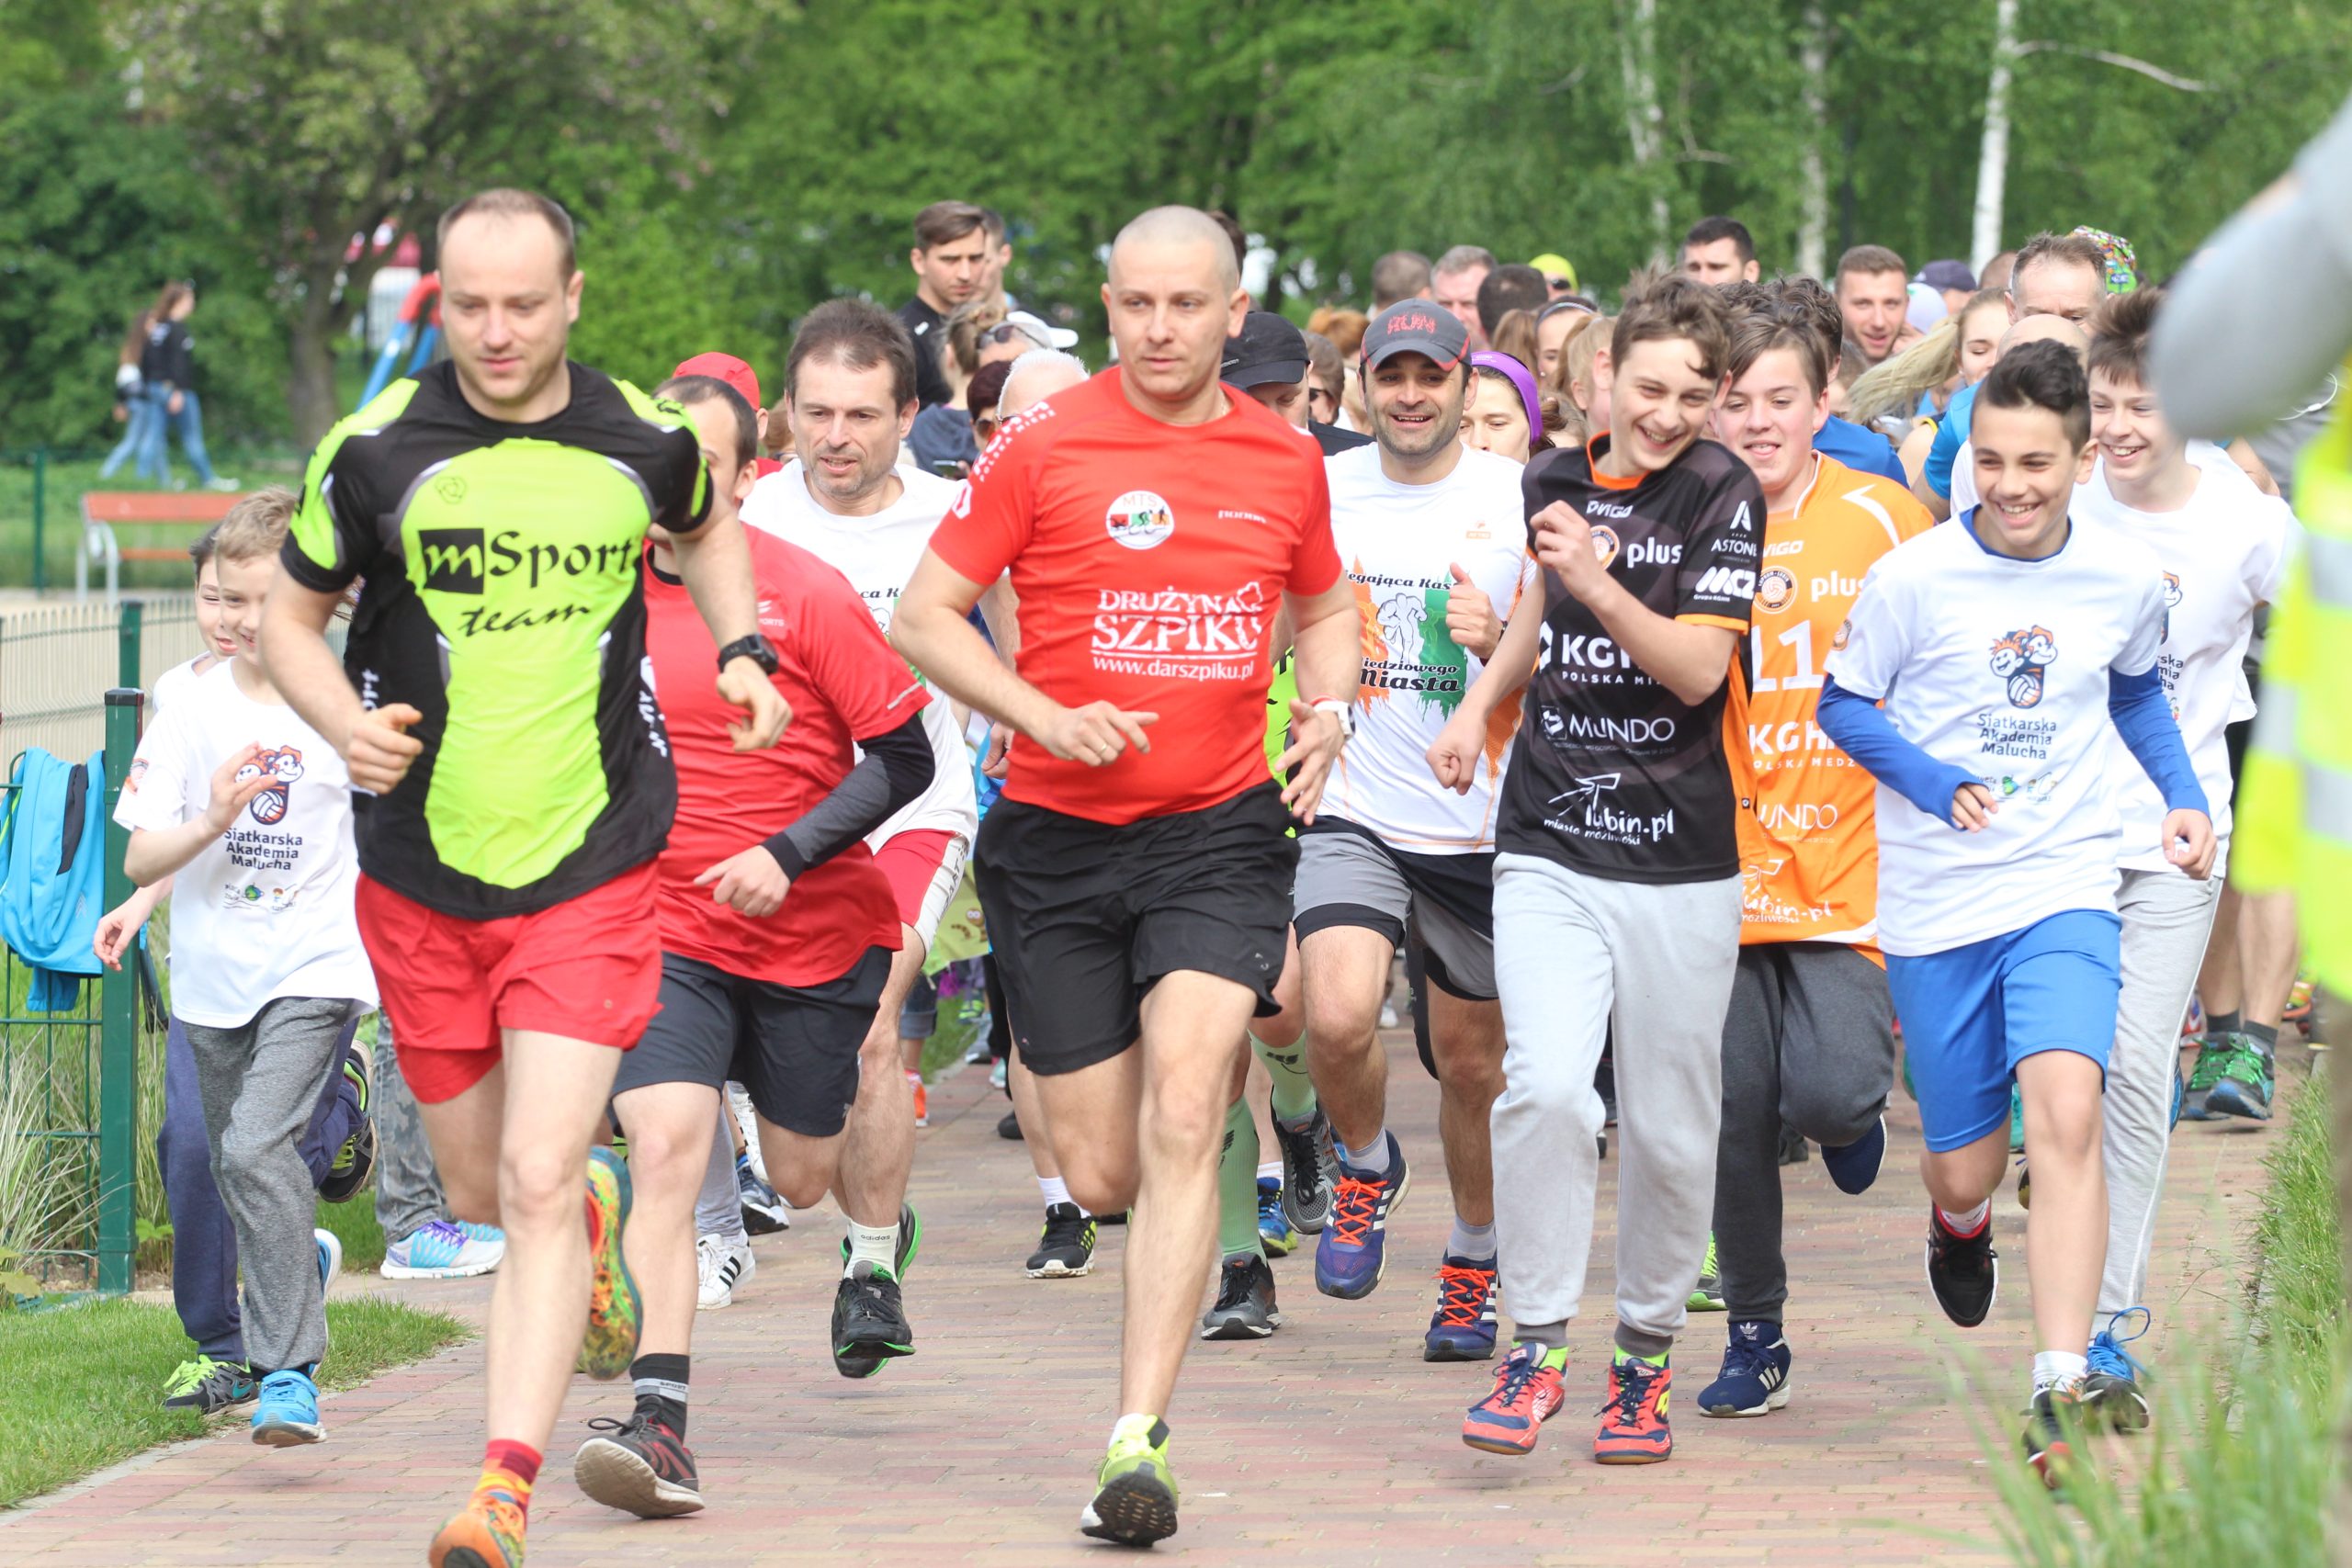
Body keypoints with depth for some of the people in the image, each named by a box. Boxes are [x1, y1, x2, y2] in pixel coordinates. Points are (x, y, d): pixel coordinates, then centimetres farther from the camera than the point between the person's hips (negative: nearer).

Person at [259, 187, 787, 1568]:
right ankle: (597, 1203, 49)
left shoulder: (645, 442, -2)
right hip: (420, 875, 2)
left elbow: (708, 526, 23)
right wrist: (347, 725, -11)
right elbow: (292, 613, 8)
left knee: (536, 1185, -14)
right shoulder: (375, 452, -6)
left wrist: (741, 650, 7)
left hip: (592, 877, -1)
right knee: (480, 1192, 13)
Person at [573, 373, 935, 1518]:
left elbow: (905, 756, -10)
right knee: (663, 1146, -20)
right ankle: (661, 1427, -26)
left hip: (815, 935, -1)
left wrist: (789, 854, -19)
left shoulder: (804, 595, -12)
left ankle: (879, 1241, 52)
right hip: (665, 932, 2)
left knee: (802, 1177, 12)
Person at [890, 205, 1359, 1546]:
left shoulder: (1285, 462, 7)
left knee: (1182, 1118, -19)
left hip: (1221, 830, 0)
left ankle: (1139, 1439, -20)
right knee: (1101, 1175, 4)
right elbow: (925, 616, -1)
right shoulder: (1042, 447, -3)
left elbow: (1323, 606, 25)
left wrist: (1329, 708, 4)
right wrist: (1047, 716, -15)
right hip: (1058, 835, 0)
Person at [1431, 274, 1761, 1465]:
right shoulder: (1552, 481, 8)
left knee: (1670, 1128, 4)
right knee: (1546, 1089, -16)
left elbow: (1698, 667, -15)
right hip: (1548, 849, 2)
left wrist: (1596, 583, -26)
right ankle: (1535, 1347, -5)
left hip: (1683, 865, -2)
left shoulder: (1723, 494, -6)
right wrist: (1479, 707, 18)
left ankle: (1645, 1355, 22)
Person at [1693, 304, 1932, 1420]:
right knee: (1733, 1110, 1)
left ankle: (1855, 1106, 22)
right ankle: (1754, 1338, 17)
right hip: (1722, 860, 2)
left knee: (1827, 1094, -17)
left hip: (1850, 859, -2)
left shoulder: (1885, 520, 0)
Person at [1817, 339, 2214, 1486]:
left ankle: (2059, 1397, -24)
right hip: (1935, 905, 0)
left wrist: (2184, 796, 7)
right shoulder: (1913, 577, -10)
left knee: (2067, 1113, -24)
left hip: (2065, 887, 0)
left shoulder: (2126, 581, -1)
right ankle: (1959, 1228, 49)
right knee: (1965, 1170, 7)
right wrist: (1932, 780, -15)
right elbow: (1842, 705, 1)